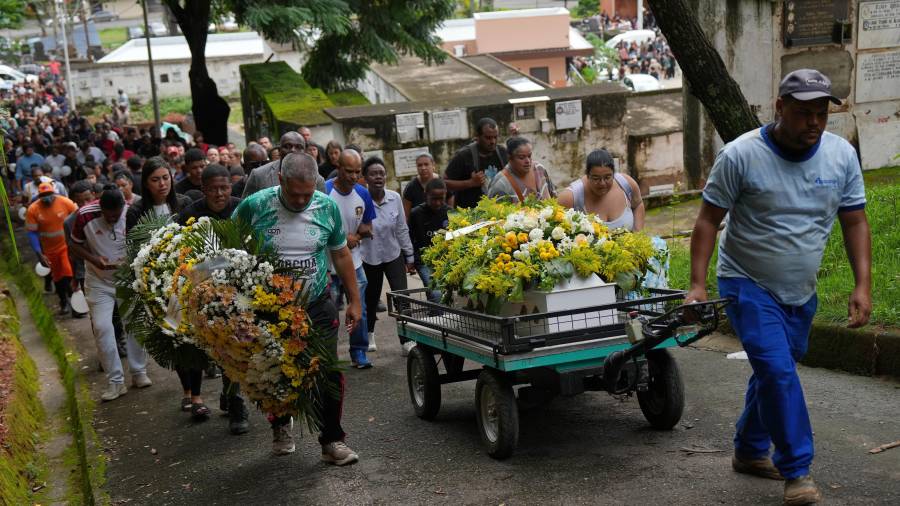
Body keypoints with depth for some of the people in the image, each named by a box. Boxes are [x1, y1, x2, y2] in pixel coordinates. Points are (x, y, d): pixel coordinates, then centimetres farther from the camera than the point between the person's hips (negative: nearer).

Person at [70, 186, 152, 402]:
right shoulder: (85, 216, -18)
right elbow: (75, 244, -3)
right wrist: (94, 259, -20)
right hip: (99, 281, 0)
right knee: (102, 327, -9)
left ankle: (139, 372, 22)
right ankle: (115, 382, -1)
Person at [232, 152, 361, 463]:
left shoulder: (327, 207, -6)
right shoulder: (255, 206, -13)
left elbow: (341, 254, 6)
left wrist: (354, 301, 7)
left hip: (318, 307, 1)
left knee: (329, 375, -2)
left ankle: (332, 441, 12)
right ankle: (281, 425, 40)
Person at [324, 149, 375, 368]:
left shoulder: (363, 193, 3)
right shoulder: (324, 191, -14)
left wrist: (361, 233, -10)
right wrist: (343, 239, -14)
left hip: (354, 262, 5)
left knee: (359, 311, 8)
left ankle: (359, 352, 20)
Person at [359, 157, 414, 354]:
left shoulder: (395, 198, -7)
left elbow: (402, 229, 2)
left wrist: (409, 256, 6)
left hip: (394, 255, 2)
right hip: (369, 258, -1)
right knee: (371, 298, 14)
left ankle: (406, 340, 1)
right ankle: (369, 334, 39)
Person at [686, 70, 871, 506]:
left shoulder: (842, 155, -4)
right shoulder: (740, 155, -16)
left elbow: (855, 223, 2)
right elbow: (708, 221, -12)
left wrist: (863, 285, -5)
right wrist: (698, 284, -17)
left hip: (801, 291, 5)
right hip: (748, 285, -5)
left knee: (775, 372, 16)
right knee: (778, 372, -15)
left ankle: (749, 451, 35)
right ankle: (796, 470, -2)